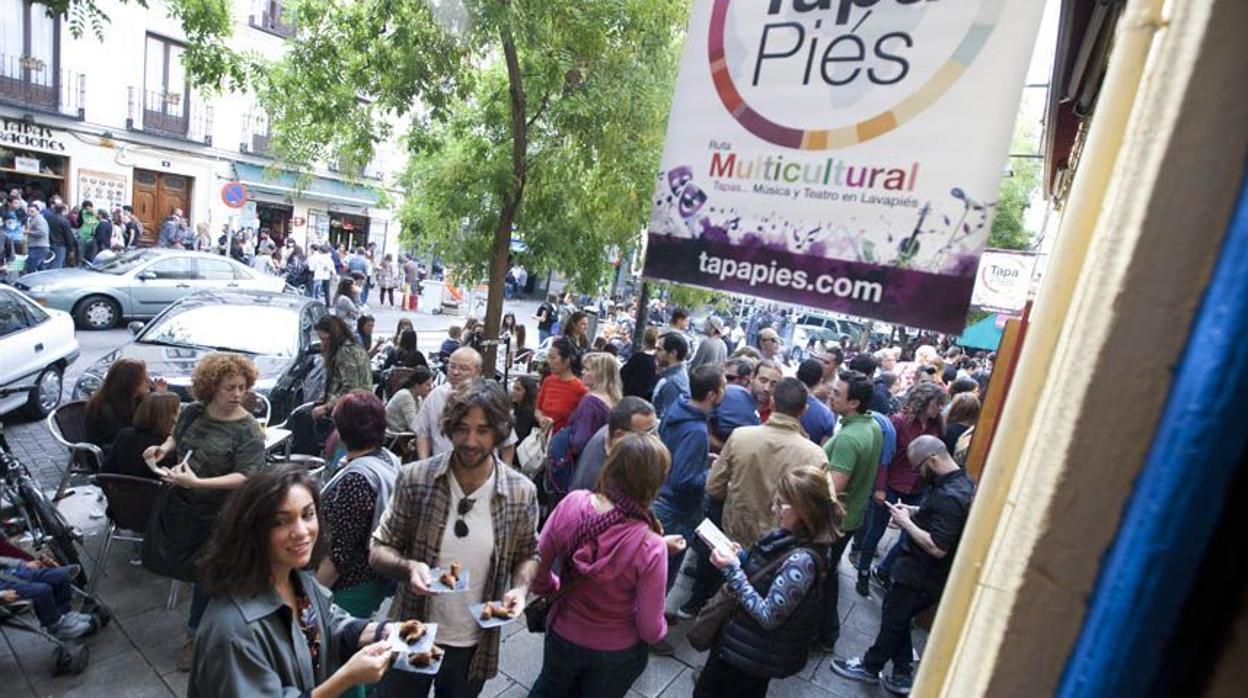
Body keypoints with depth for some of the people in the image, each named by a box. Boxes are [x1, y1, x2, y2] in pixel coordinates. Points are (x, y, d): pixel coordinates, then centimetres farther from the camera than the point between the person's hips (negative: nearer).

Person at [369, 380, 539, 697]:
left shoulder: (522, 492, -13)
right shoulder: (415, 479, -16)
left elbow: (527, 554, 2)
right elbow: (378, 550, -6)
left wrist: (520, 587, -17)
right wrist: (409, 566, -26)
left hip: (475, 646, 1)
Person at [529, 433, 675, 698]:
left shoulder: (572, 503, -26)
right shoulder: (650, 546, -34)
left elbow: (538, 566, -12)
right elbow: (650, 629, -22)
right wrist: (659, 630, 1)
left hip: (563, 635, 2)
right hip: (616, 652, -2)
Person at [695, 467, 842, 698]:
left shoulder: (802, 560, -34)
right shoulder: (787, 535, -6)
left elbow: (768, 616, -29)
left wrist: (732, 571, -27)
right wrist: (740, 558, -10)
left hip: (750, 652, -8)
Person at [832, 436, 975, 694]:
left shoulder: (950, 496, -30)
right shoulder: (961, 482, 2)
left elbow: (937, 548, -31)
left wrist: (906, 522, -21)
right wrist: (915, 511, 4)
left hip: (920, 576, -9)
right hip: (925, 572, 9)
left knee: (893, 620, 11)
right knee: (896, 617, 21)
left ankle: (870, 666, 31)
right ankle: (902, 674, 31)